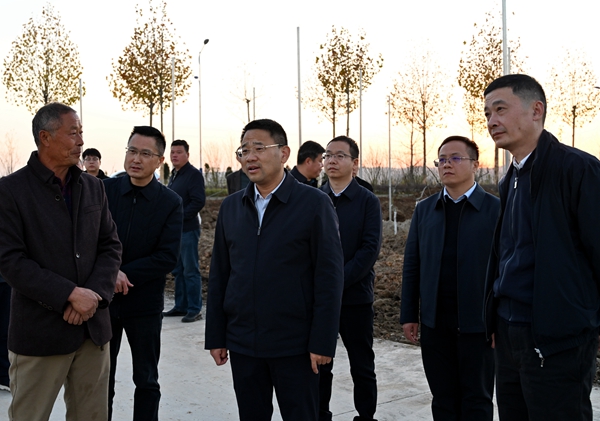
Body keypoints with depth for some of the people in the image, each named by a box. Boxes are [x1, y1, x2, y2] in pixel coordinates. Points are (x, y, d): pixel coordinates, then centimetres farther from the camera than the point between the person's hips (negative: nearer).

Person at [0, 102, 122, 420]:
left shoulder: (93, 187, 10)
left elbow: (110, 246, 9)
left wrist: (94, 293, -8)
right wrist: (70, 294, -17)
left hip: (93, 327, 5)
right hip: (39, 333, -4)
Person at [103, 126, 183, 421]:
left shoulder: (170, 203, -7)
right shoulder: (105, 190, -2)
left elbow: (168, 257, -13)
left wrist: (123, 274, -18)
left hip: (144, 303, -1)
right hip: (102, 298, 1)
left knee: (146, 380, 12)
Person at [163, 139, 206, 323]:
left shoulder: (194, 174, -10)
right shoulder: (174, 175, 16)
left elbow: (198, 202, -18)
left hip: (188, 230, -9)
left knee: (190, 271, -4)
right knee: (178, 271, 13)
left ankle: (194, 309, 1)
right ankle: (181, 306, 21)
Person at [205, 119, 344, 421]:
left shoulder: (314, 203, -6)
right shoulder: (231, 206, 7)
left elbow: (329, 276, -9)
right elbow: (219, 275, 9)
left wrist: (323, 342, -13)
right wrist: (215, 336, 6)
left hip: (295, 345, -4)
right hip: (242, 344, 4)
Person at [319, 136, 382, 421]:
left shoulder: (368, 201, -1)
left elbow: (370, 248, -9)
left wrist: (339, 281, -17)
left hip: (355, 295, -2)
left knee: (362, 366, 6)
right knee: (318, 364, 8)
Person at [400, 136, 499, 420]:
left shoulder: (496, 210, -4)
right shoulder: (424, 210, 8)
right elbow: (412, 266, 8)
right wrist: (409, 315, 4)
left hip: (478, 322, -3)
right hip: (434, 322, 3)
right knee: (443, 398, 12)